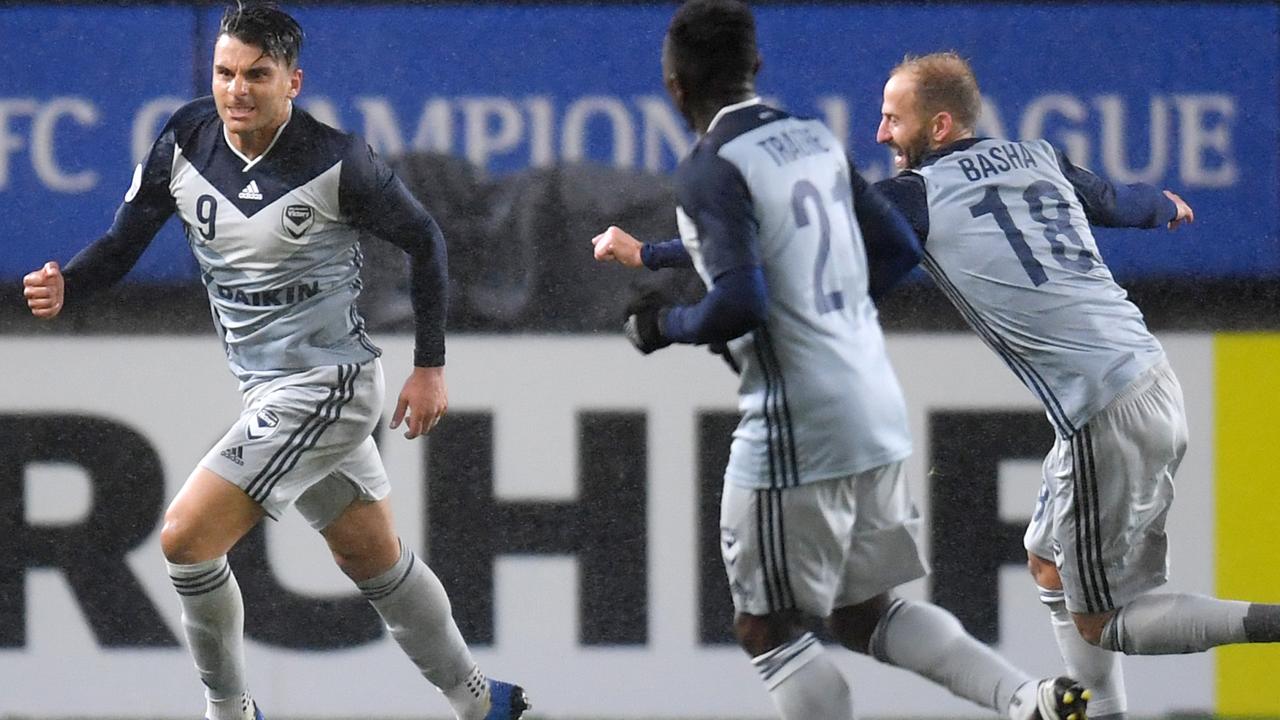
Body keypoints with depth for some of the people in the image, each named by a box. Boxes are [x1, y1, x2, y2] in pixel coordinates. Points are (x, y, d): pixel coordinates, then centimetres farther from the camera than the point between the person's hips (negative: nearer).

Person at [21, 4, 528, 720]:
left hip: (330, 384, -6)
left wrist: (431, 366, -3)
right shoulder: (186, 144, -6)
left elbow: (424, 239, -5)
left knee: (187, 538, -15)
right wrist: (63, 287, -21)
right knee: (376, 560, 18)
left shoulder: (337, 163, -19)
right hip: (270, 389, 6)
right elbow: (122, 245, 0)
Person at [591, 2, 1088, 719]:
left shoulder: (710, 170, -13)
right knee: (863, 613, 20)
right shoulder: (816, 140, 11)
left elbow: (741, 303, -25)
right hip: (877, 411, 8)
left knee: (767, 627, 6)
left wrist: (663, 326, -3)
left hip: (795, 430, -8)